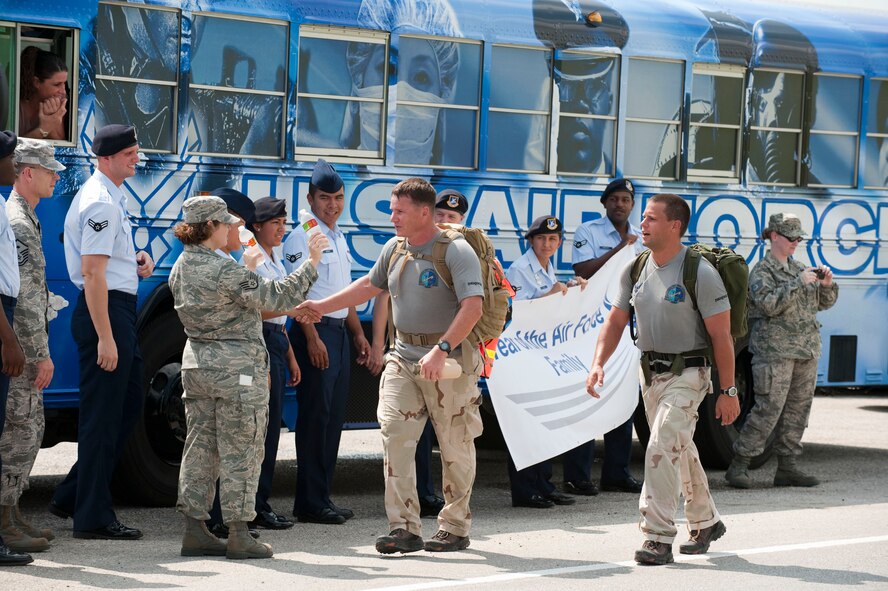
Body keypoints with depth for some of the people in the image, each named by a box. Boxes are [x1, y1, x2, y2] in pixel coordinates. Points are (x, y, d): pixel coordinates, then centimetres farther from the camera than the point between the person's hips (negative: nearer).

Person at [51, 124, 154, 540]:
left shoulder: (111, 197, 16)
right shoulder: (100, 202, -16)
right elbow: (93, 272, -22)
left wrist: (134, 261, 10)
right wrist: (105, 338, -25)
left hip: (119, 309, 11)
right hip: (105, 312, -11)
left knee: (129, 404, 16)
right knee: (102, 415, -5)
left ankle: (72, 496, 22)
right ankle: (93, 517, 1)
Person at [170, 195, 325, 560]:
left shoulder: (179, 270, 7)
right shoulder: (225, 271, -19)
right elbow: (277, 297, -18)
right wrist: (312, 262, -9)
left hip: (197, 363, 8)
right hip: (237, 368, -8)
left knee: (201, 446, 10)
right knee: (240, 451, -1)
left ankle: (195, 530, 11)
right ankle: (239, 535, 2)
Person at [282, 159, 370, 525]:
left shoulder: (338, 238, 19)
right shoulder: (303, 237, -8)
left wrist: (358, 334, 22)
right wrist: (313, 338, -21)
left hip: (339, 332, 9)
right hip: (315, 331, -9)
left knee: (334, 415, 9)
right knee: (315, 415, -8)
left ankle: (322, 495, 14)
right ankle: (310, 502, -6)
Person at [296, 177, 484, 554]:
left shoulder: (456, 252, -12)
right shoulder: (395, 249, 9)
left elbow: (472, 307, -22)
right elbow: (370, 285, 26)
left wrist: (441, 350, -29)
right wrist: (322, 306, 26)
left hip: (449, 361, -6)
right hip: (404, 356, 6)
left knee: (455, 448, 3)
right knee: (394, 434, -9)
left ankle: (455, 529, 15)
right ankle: (404, 528, -9)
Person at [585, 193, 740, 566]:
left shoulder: (700, 273, -15)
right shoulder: (635, 270, 3)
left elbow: (721, 335, -12)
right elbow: (616, 321, 10)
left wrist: (728, 391, -12)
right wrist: (598, 363, -6)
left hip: (687, 373, -7)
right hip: (651, 373, 7)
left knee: (662, 448, -19)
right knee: (681, 451, 18)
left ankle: (658, 538, -18)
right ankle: (706, 522, 37)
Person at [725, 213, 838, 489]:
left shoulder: (799, 269, 16)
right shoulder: (762, 271, -4)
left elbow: (823, 303, 19)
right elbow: (769, 304, -20)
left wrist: (827, 285, -2)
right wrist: (799, 283, -21)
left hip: (806, 352, 7)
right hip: (775, 351, -7)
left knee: (798, 409, 6)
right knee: (769, 409, -12)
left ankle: (787, 468, 12)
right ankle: (738, 466, -6)